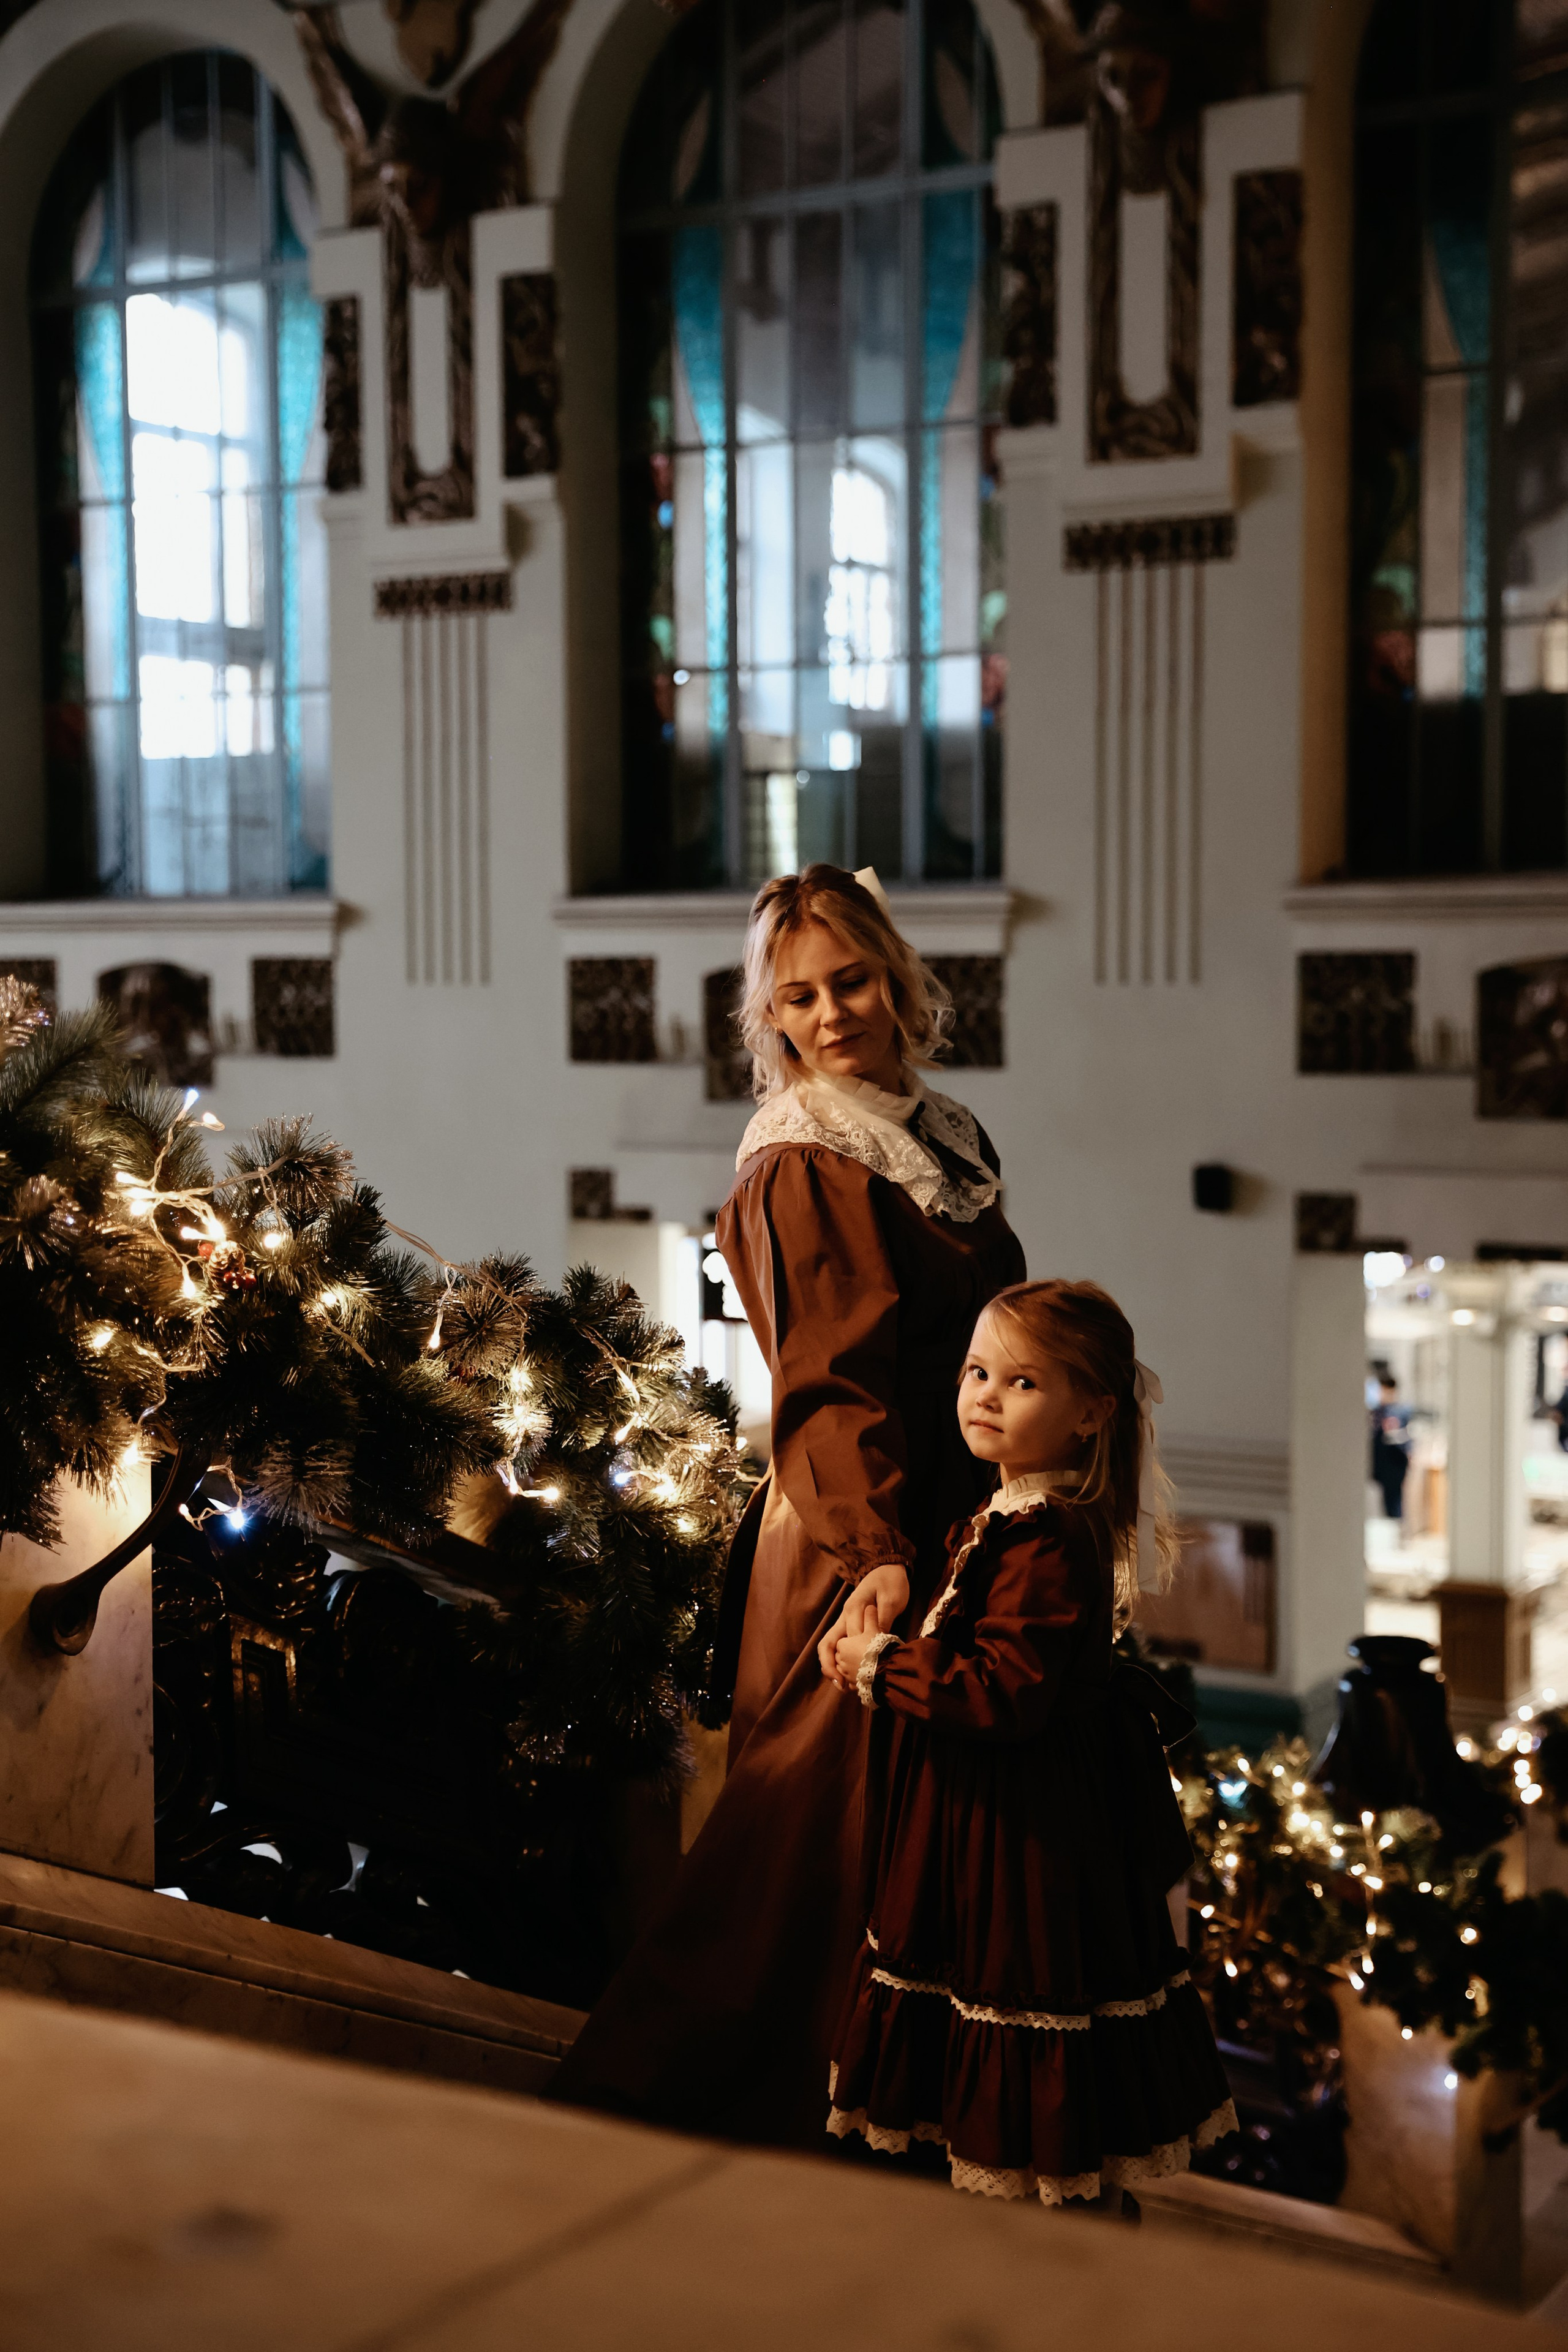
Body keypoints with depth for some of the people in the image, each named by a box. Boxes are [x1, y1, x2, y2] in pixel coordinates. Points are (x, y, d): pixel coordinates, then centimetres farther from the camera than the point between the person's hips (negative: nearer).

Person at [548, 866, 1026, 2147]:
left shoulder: (951, 1144, 13)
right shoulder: (800, 1173, -12)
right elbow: (830, 1383, -20)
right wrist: (877, 1555, -31)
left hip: (953, 1544, 8)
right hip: (852, 1560, -8)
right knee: (820, 1849, -1)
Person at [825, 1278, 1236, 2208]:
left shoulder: (1049, 1543, -24)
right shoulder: (1008, 1518, 9)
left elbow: (1007, 1691, -29)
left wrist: (884, 1667, -19)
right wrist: (887, 1659, 11)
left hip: (1028, 1840, -11)